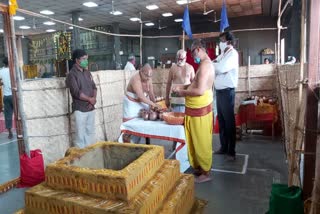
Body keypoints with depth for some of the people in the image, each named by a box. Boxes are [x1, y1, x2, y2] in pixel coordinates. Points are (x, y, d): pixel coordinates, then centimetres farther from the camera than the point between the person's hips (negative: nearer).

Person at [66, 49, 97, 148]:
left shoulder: (87, 73, 11)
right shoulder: (72, 74, -11)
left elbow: (94, 87, 9)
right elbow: (76, 93, -19)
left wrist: (94, 99, -8)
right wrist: (90, 99, -11)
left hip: (91, 108, 7)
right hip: (80, 109, -6)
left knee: (90, 132, 15)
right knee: (81, 134, 1)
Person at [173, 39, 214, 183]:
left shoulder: (205, 65, -19)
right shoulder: (205, 63, 14)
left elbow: (200, 91, -26)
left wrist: (183, 93, -14)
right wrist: (184, 88, 8)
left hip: (199, 110, -10)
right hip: (197, 108, 10)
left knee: (202, 141, 2)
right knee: (196, 141, 18)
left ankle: (205, 173, 16)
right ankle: (199, 167, 32)